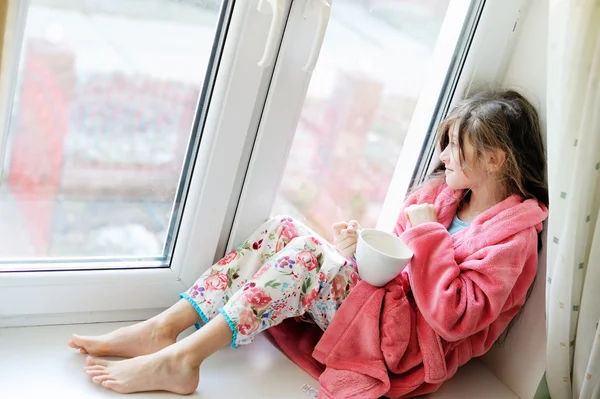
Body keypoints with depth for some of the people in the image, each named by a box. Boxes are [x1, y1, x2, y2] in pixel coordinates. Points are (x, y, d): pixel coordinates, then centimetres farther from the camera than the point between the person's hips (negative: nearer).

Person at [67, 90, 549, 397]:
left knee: (306, 254, -30)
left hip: (413, 338, -8)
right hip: (383, 294, 8)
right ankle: (164, 328, -18)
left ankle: (183, 359, -28)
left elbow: (456, 317, -23)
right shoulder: (445, 193, 12)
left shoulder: (514, 233, -12)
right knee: (283, 229, -10)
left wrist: (428, 233, -20)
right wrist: (361, 247, -4)